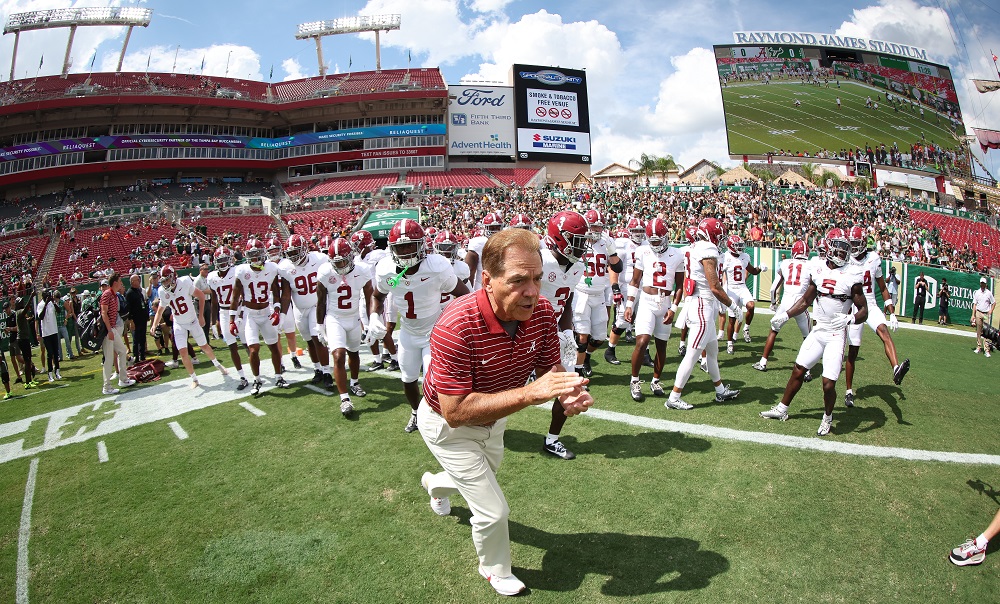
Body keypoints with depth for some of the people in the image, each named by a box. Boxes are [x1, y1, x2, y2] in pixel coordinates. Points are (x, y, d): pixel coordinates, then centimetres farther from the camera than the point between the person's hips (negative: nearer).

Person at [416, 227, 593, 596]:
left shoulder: (542, 312, -23)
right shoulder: (456, 327, -41)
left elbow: (550, 367, -9)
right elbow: (455, 412, -39)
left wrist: (569, 392, -34)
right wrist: (531, 393, -47)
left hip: (493, 418, 6)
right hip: (448, 426, -6)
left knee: (481, 481, 32)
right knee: (493, 510, -3)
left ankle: (435, 483, 69)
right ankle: (495, 571, 34)